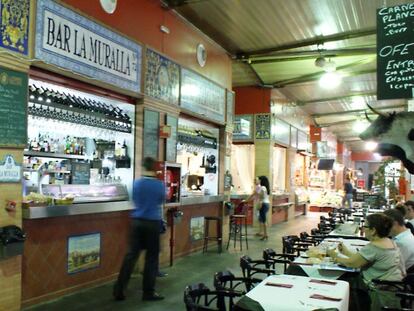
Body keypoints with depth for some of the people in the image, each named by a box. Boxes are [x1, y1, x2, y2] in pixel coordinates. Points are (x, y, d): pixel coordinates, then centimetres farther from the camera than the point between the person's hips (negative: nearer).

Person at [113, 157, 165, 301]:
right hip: (153, 223, -2)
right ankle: (148, 292, 13)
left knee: (131, 255, 6)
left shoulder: (136, 183, -2)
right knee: (151, 257, 7)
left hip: (137, 221, 2)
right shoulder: (160, 185, -6)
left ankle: (119, 290, 8)